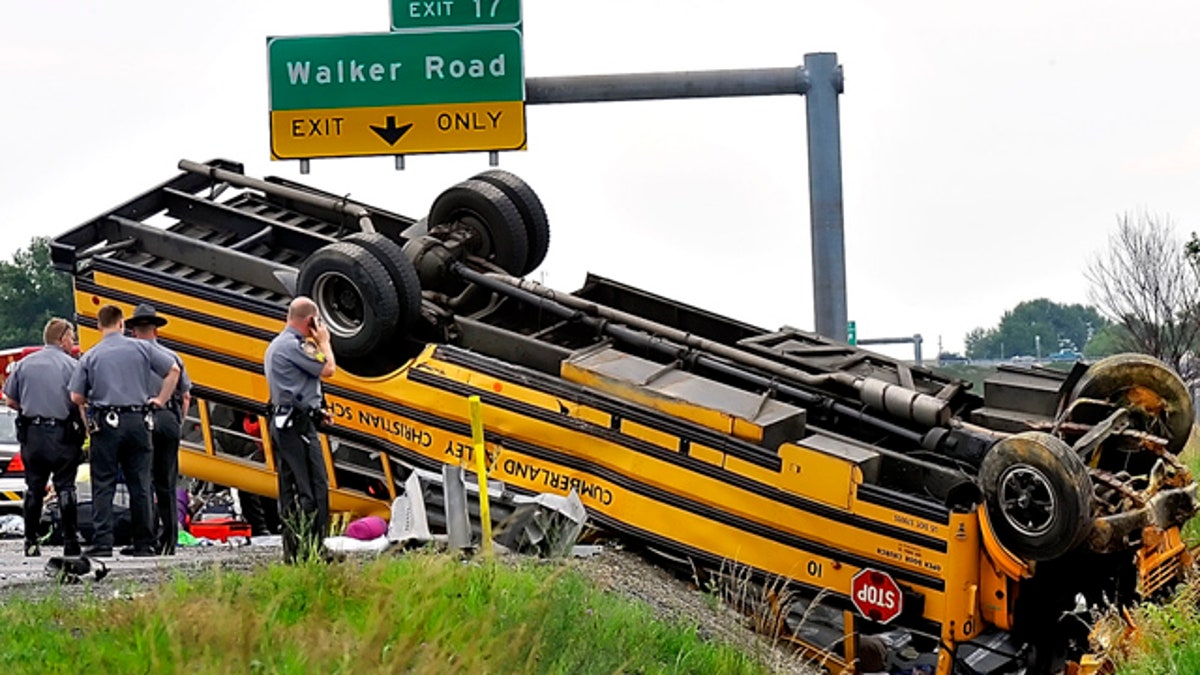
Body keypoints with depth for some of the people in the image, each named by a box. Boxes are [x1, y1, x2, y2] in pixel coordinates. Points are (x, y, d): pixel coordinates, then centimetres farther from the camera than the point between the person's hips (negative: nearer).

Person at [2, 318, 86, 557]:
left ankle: (31, 542, 9)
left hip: (31, 433, 3)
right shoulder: (70, 365, -4)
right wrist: (87, 428, -2)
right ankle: (70, 542, -1)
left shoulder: (24, 364, 7)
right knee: (65, 488, 1)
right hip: (62, 434, -3)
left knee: (34, 488, 10)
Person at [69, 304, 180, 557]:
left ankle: (102, 543, -7)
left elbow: (76, 397, -1)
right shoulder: (141, 348, 4)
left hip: (106, 423, -1)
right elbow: (173, 370, 3)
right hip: (138, 421, 1)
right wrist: (160, 400, 9)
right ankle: (144, 543, 8)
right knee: (139, 485, 7)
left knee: (103, 485, 0)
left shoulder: (90, 356, 2)